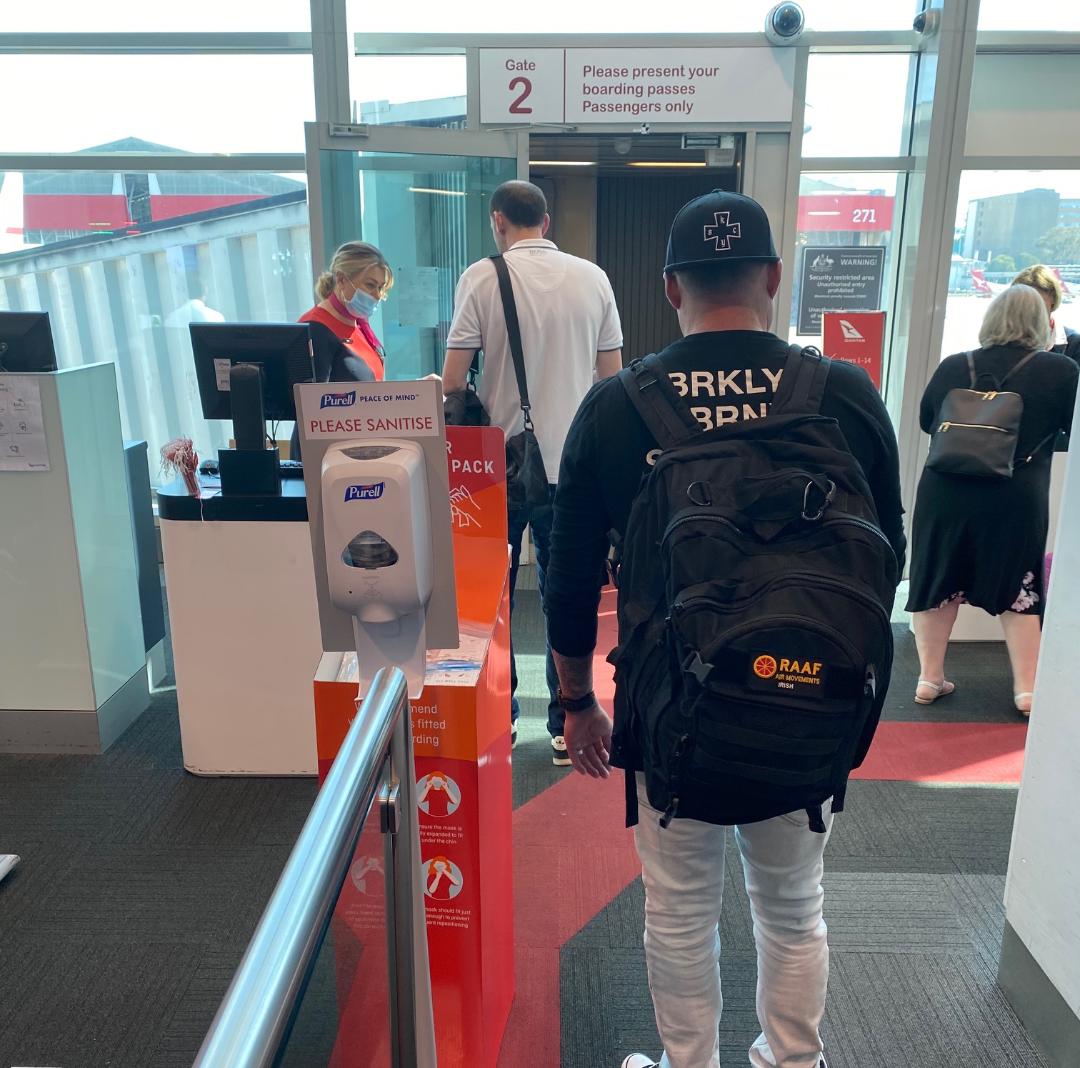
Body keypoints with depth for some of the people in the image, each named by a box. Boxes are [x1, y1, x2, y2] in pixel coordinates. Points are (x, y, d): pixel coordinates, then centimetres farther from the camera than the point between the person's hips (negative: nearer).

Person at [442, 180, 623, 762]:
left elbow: (452, 381, -10)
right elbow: (612, 376, 5)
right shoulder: (592, 278, 1)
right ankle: (566, 727, 17)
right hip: (573, 464, 2)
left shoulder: (482, 277, -7)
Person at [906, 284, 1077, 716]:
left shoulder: (952, 366, 3)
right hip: (1016, 501, -2)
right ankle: (1027, 687, 16)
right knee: (1018, 591, 12)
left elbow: (926, 421, 16)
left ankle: (930, 677, 19)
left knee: (938, 585, 13)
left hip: (944, 494, 2)